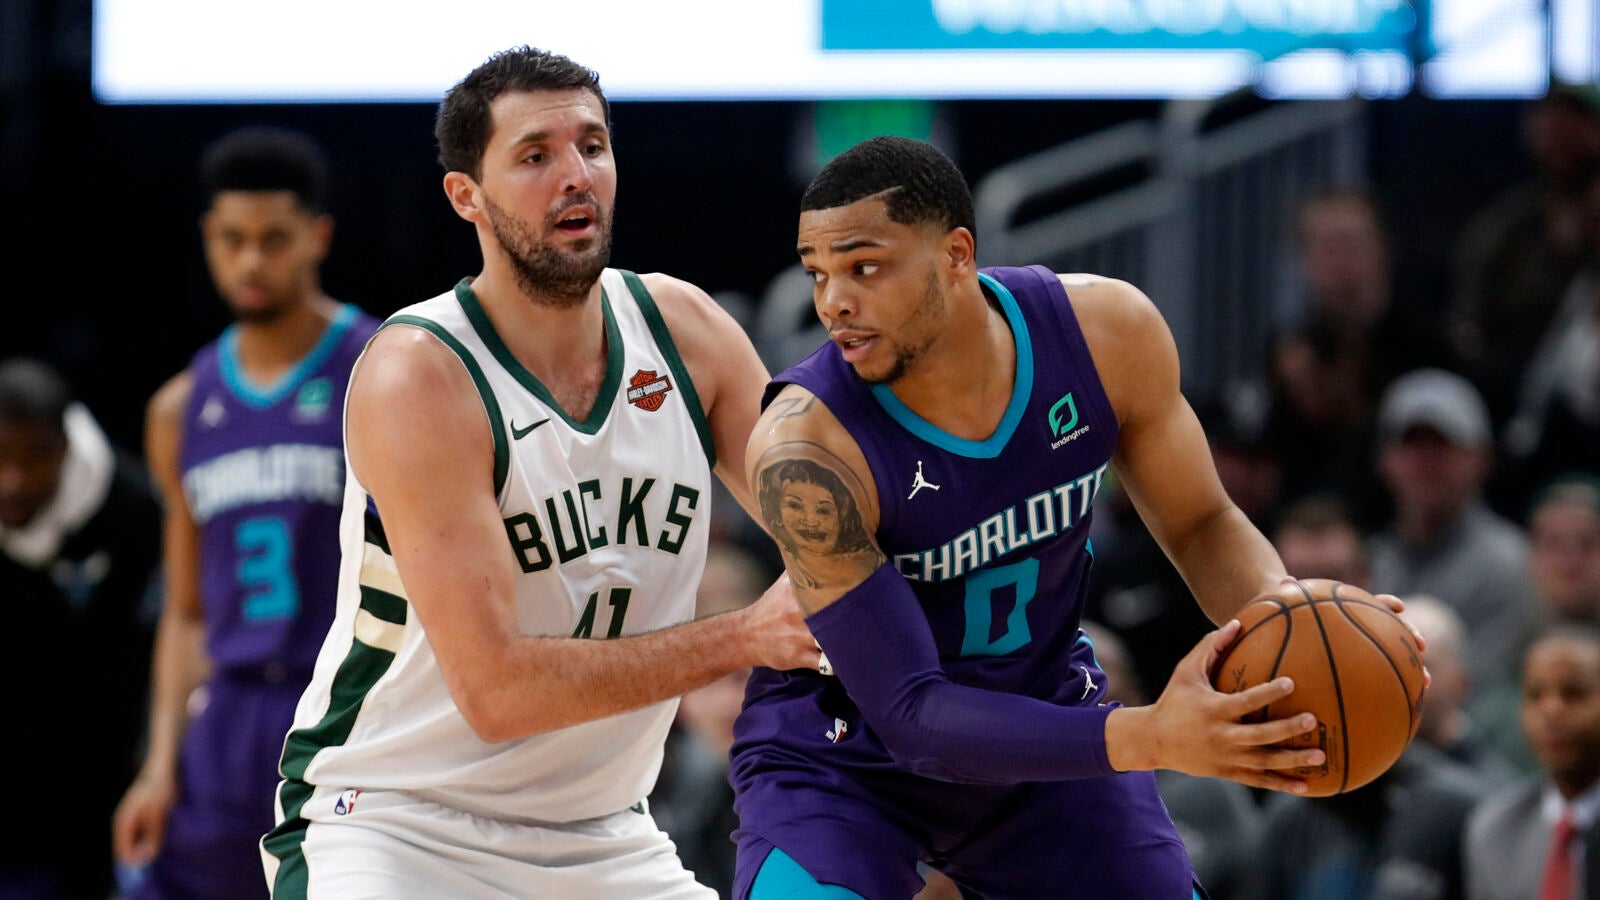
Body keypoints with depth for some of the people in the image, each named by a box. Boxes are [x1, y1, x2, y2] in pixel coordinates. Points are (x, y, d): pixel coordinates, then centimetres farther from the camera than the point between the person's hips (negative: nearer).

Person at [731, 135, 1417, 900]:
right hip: (845, 757, -4)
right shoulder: (805, 448, -33)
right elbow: (908, 713, -32)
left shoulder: (1106, 332, -19)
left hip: (1044, 718, 4)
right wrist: (1150, 738, -45)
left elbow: (1200, 526, -2)